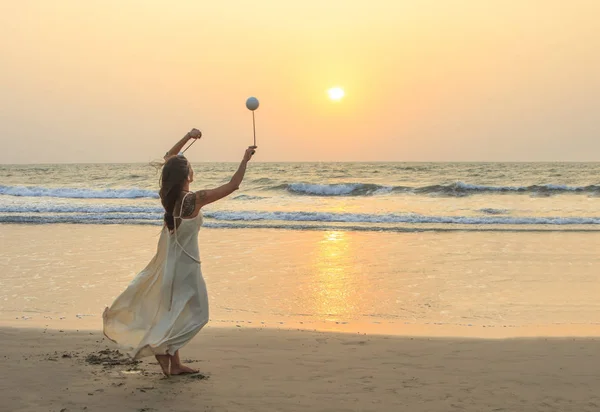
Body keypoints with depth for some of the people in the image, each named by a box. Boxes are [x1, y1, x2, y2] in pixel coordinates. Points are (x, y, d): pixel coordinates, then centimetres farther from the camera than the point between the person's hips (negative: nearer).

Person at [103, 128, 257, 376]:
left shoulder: (167, 195, -3)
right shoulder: (194, 200, -21)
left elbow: (169, 159, 14)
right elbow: (232, 186, -16)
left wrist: (188, 136, 12)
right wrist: (245, 160, -6)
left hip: (168, 259, 8)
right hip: (184, 262, -8)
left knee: (173, 312, 16)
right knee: (196, 313, 5)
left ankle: (174, 363, 21)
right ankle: (165, 347, -5)